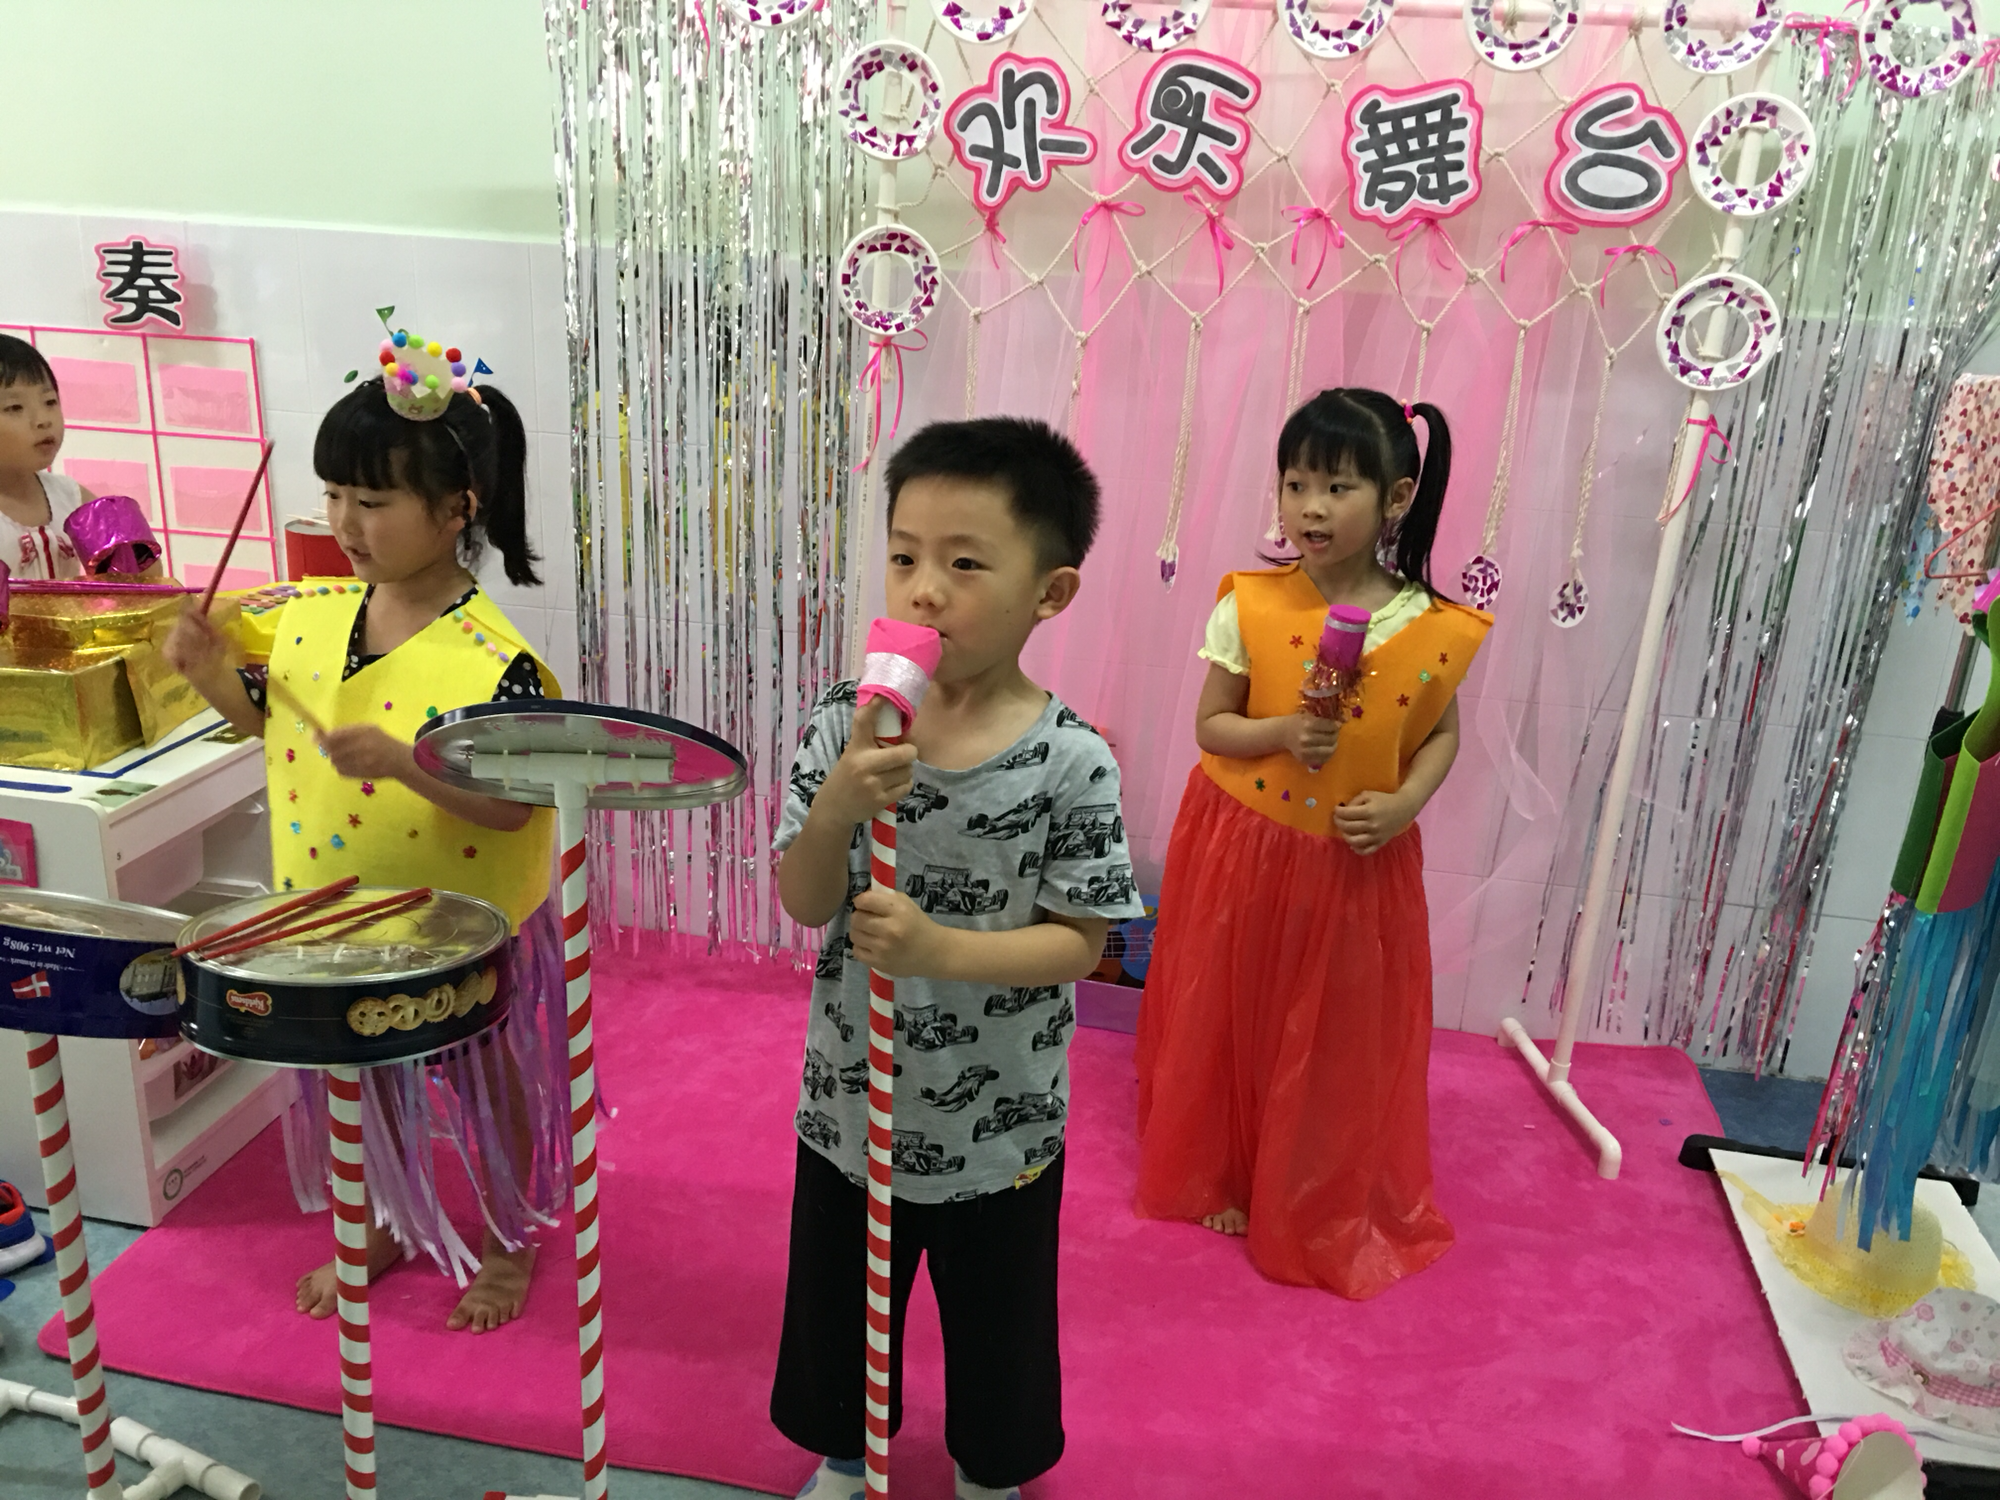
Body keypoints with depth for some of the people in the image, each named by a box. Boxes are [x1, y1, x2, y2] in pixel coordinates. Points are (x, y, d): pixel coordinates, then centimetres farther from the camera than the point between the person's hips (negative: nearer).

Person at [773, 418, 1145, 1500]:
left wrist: (937, 948, -29)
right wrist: (839, 805, -30)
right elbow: (804, 904, -11)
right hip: (850, 1095, 2)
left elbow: (1078, 942, -15)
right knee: (835, 1299, 25)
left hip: (1000, 1120, -2)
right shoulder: (845, 725, -12)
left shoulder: (1071, 762, -19)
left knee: (997, 1324, 21)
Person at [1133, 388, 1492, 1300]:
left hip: (1360, 865, 0)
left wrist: (1402, 806, -14)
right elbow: (1211, 725, -4)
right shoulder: (1250, 607, -11)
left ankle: (1329, 1207, 38)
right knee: (1227, 1019, 16)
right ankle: (1219, 1178, 41)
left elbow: (1441, 734, 3)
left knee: (1342, 1039, 14)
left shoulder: (1433, 629, -10)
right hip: (1243, 848, 0)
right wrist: (1280, 733, -23)